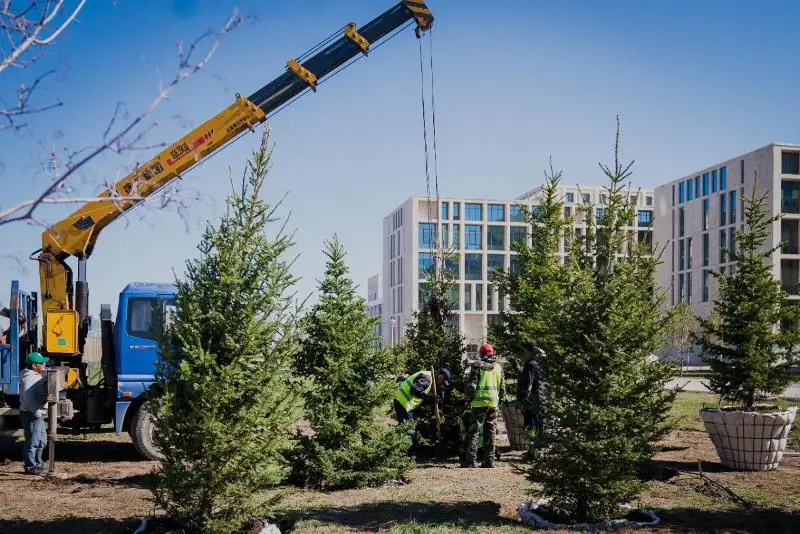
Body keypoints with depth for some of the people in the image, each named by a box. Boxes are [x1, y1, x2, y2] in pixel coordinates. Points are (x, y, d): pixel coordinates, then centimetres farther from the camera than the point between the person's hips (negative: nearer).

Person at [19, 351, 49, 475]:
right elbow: (28, 398, -29)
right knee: (33, 441, -2)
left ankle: (37, 463, 30)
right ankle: (30, 467, 7)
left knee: (42, 440, 19)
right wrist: (37, 412, -24)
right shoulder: (29, 378, -20)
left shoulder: (37, 376, 13)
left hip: (38, 414, 10)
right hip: (31, 414, -10)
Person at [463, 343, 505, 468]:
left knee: (474, 432, -1)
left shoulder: (478, 366, -6)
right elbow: (502, 388, 12)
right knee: (490, 433, 11)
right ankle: (489, 461, 11)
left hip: (479, 402, -4)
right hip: (493, 403, 4)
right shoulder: (498, 367, 9)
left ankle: (471, 461, -6)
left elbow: (471, 386, -9)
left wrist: (469, 399, 5)